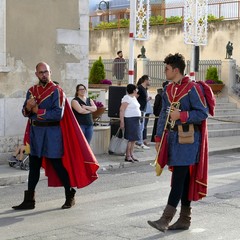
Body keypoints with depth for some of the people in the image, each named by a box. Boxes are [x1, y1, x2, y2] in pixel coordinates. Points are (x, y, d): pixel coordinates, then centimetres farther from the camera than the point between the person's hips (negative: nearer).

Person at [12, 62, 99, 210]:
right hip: (35, 131, 6)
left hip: (52, 132, -6)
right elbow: (25, 112, 11)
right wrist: (28, 107, -12)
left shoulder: (56, 91, -8)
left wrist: (37, 110, -13)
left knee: (57, 164, 1)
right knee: (34, 166, 9)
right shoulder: (32, 91, 10)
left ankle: (70, 196, 17)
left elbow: (58, 114, -18)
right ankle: (29, 200, 16)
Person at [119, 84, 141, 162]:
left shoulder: (134, 98, 18)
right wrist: (122, 122, -23)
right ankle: (127, 156, -3)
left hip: (136, 120, 9)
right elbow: (122, 110, -17)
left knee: (134, 138, 10)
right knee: (130, 138, -7)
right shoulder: (127, 98, -11)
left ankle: (131, 155, 16)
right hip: (130, 120, -9)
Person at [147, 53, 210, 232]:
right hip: (173, 137, 8)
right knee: (183, 179, 11)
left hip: (188, 138, -8)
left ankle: (166, 220, -11)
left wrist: (181, 115, -19)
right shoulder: (168, 90, 13)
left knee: (179, 178, -9)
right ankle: (184, 220, 17)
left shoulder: (193, 88, -10)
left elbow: (203, 113, -13)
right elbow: (164, 114, 18)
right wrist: (159, 137, 15)